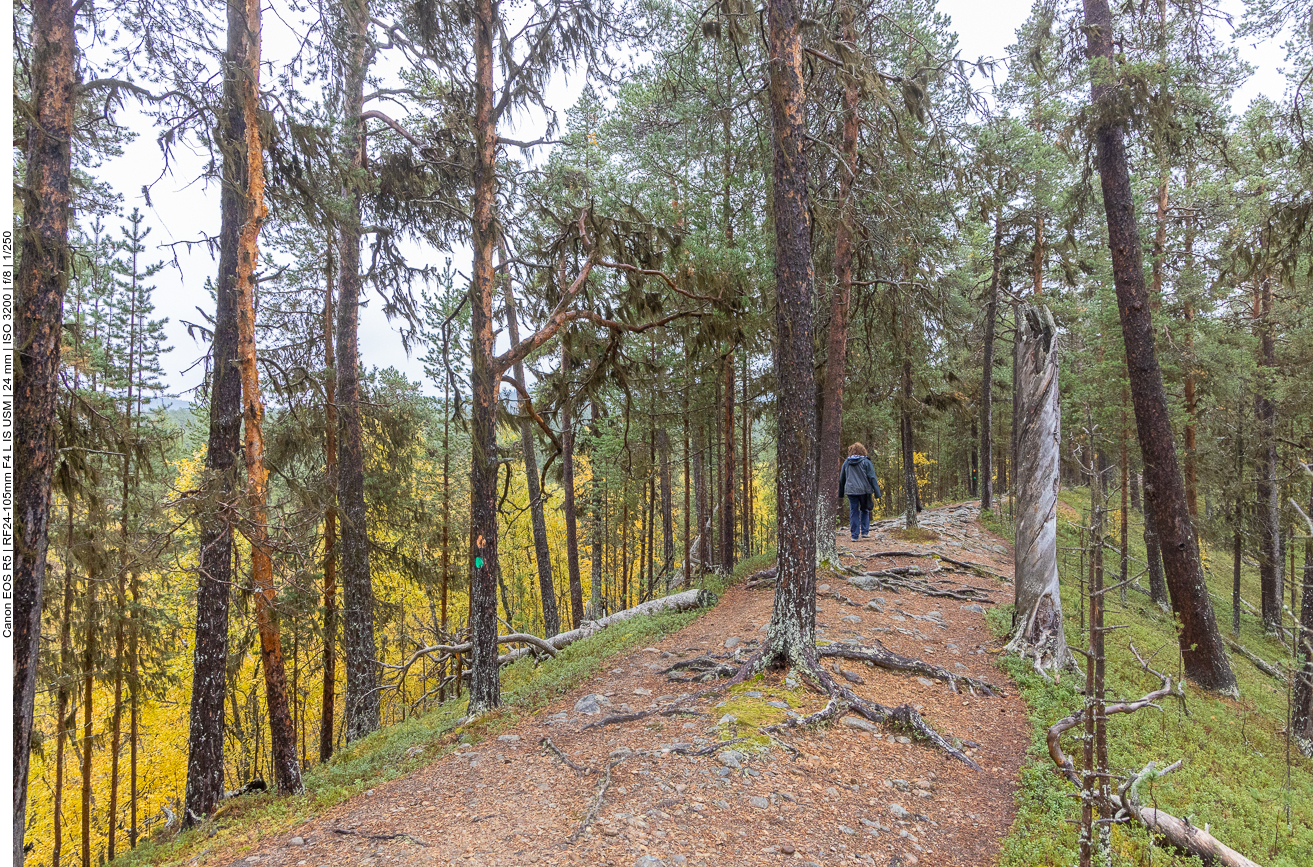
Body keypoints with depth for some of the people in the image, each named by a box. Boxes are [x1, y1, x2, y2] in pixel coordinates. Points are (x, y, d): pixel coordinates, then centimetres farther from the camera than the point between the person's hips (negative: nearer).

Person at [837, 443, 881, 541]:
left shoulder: (846, 462, 8)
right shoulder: (866, 462, -1)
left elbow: (842, 479, 14)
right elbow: (872, 478, -4)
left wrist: (840, 493, 22)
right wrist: (877, 492, -3)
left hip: (850, 491, 2)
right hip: (864, 490, -2)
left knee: (853, 512, 5)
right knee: (864, 510, 16)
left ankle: (855, 535, 3)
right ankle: (865, 531, 10)